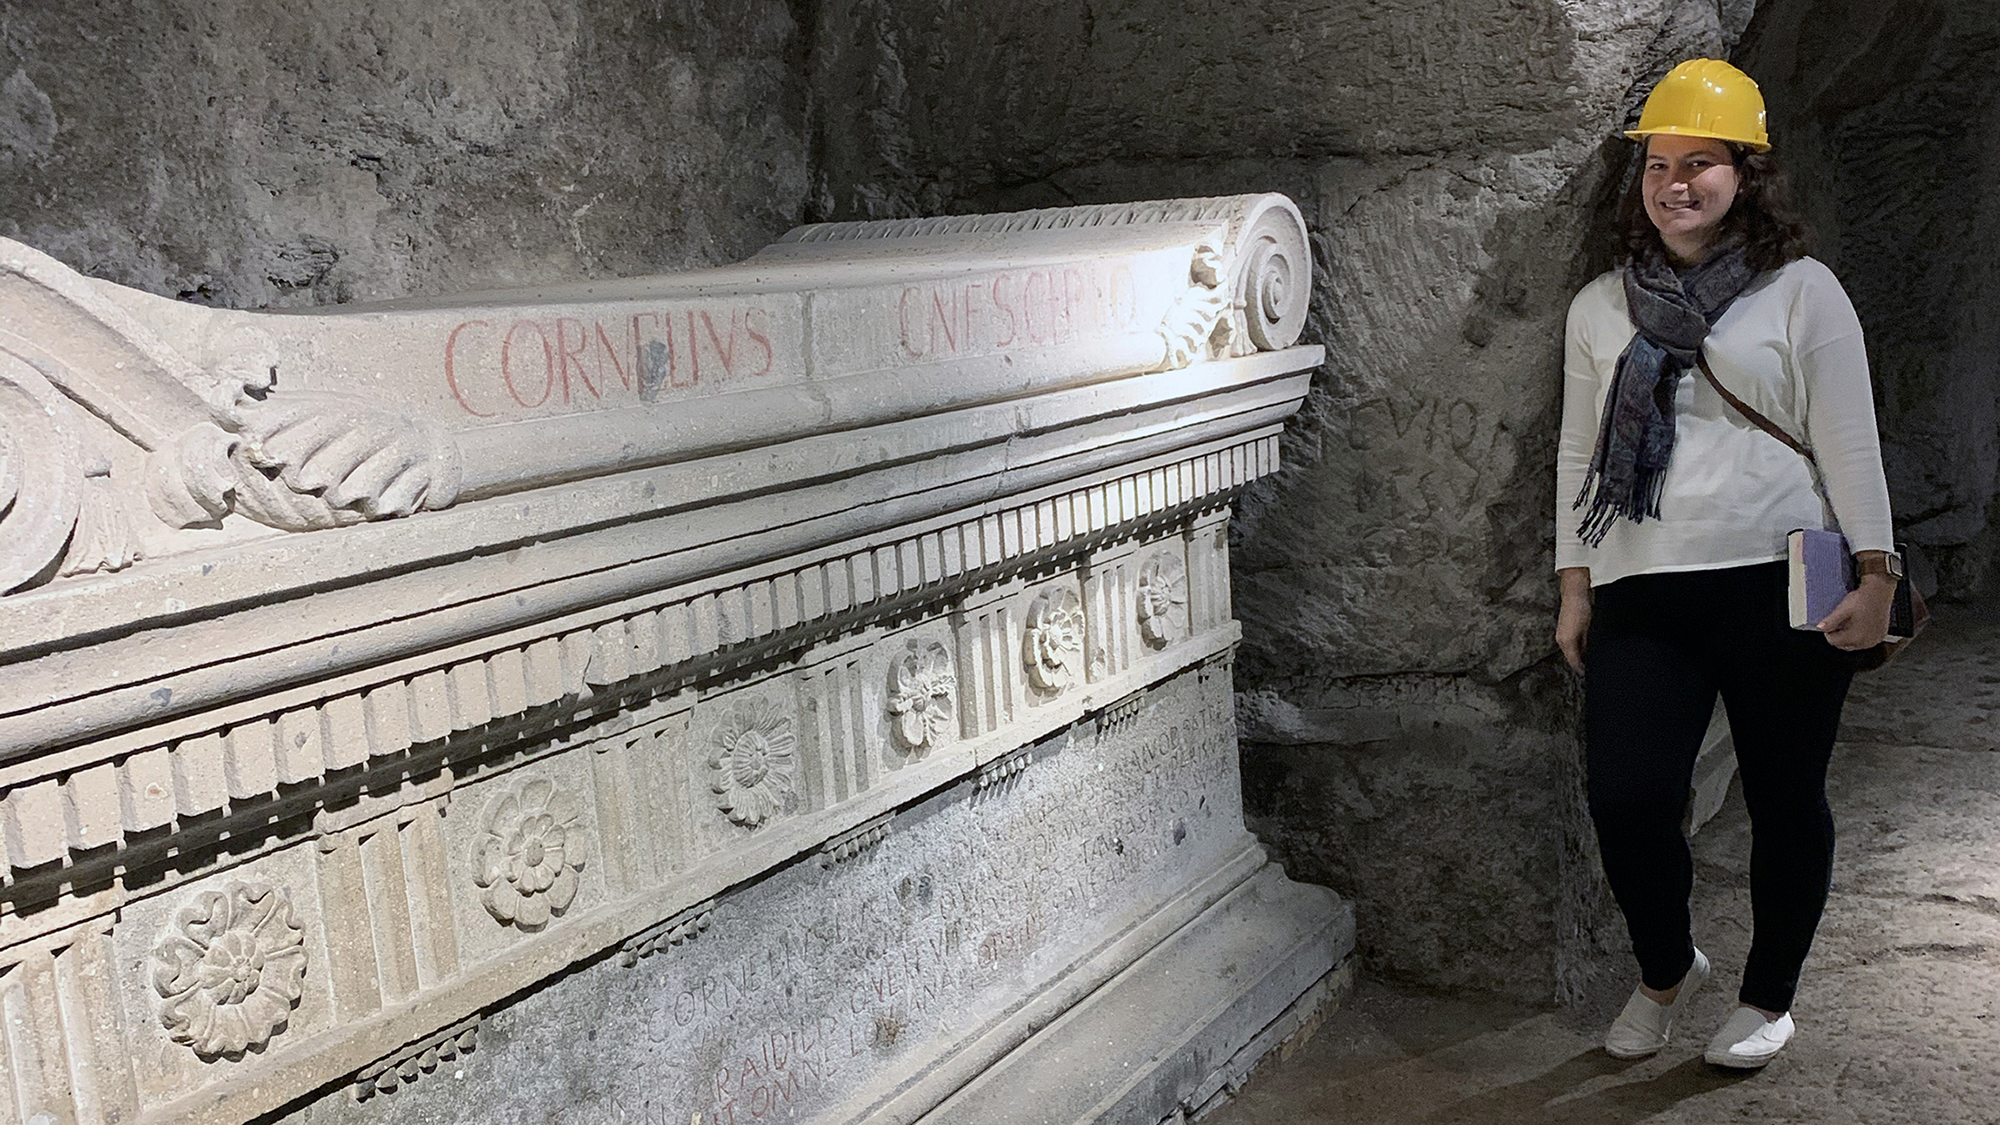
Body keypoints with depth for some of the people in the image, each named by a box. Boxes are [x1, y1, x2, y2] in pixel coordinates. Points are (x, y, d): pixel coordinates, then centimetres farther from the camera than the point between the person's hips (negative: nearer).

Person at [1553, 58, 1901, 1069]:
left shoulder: (1802, 291, 4)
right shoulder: (1601, 306, 13)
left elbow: (1848, 442, 2)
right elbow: (1578, 451, 14)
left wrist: (1874, 573, -5)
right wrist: (1575, 582, 10)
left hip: (1780, 590, -2)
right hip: (1641, 596, 2)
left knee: (1784, 798, 7)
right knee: (1626, 802, -6)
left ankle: (1769, 996, 28)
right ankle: (1666, 968, 23)